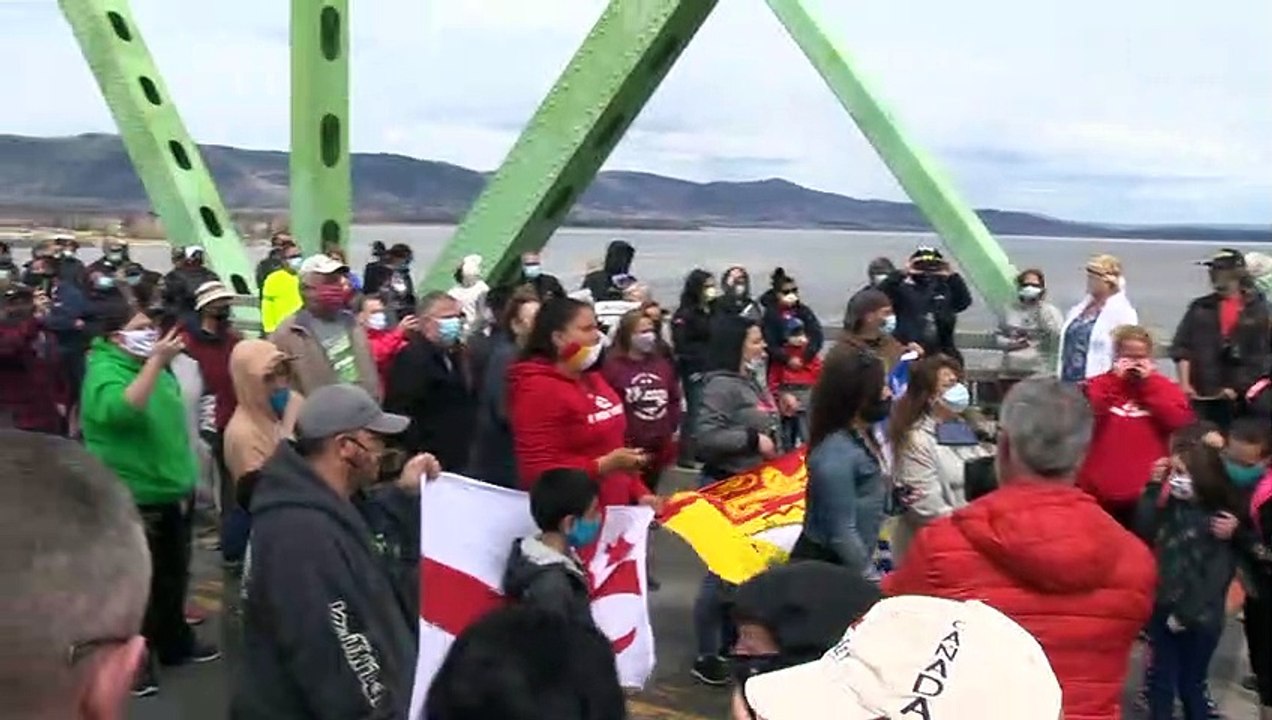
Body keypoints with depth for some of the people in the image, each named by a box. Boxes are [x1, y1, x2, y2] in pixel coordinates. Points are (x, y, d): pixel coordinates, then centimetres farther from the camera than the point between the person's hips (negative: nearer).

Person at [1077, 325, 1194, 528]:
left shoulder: (1164, 387, 8)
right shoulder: (1099, 384, 6)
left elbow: (1180, 421, -9)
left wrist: (1149, 384, -8)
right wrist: (1116, 380, -9)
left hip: (1146, 491, 0)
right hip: (1100, 489, 0)